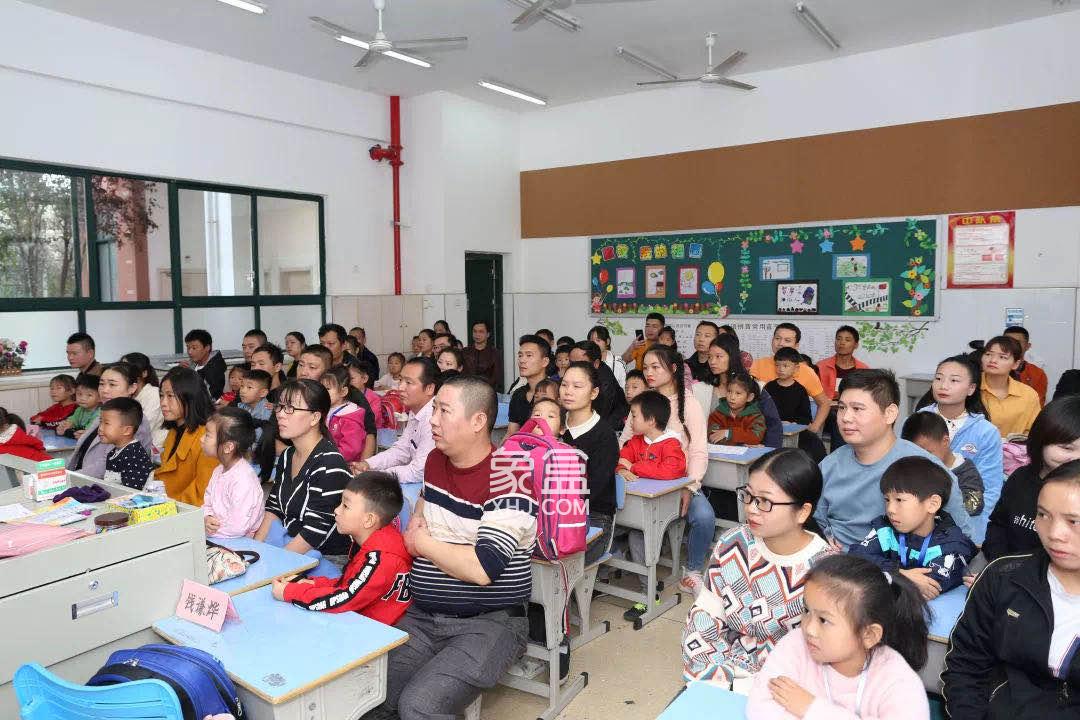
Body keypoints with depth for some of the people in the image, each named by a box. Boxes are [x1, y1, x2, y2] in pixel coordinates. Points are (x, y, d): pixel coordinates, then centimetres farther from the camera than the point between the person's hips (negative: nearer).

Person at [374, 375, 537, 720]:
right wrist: (416, 522, 8)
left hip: (488, 624, -6)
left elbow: (481, 569, -26)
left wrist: (422, 543, -10)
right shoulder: (435, 460, 6)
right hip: (421, 617, 7)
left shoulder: (509, 481, -18)